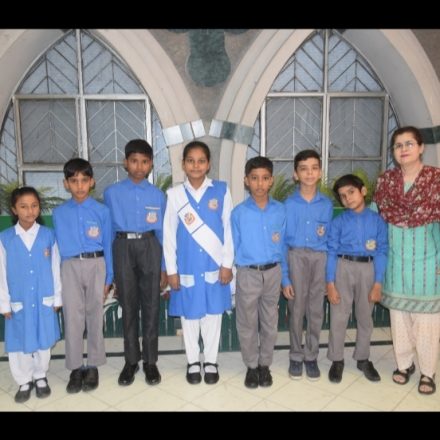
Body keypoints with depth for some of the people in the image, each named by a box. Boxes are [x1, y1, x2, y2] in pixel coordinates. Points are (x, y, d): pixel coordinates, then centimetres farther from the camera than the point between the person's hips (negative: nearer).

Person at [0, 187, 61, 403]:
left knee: (44, 341, 13)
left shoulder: (48, 235, -5)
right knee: (19, 343, 11)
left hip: (44, 300, 0)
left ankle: (40, 377, 34)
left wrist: (57, 298, 4)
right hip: (18, 302, 0)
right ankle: (24, 381, 31)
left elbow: (55, 268, 1)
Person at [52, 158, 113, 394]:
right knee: (72, 317, 5)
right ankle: (75, 368, 17)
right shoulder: (59, 213, 4)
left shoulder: (101, 211, 0)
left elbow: (108, 245, 2)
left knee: (95, 315, 7)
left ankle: (93, 366, 21)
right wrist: (56, 277, 3)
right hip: (70, 268, 1)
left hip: (96, 265, -1)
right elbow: (58, 246, 7)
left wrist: (108, 277, 1)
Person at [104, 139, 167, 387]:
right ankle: (131, 360, 25)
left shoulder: (157, 195, 3)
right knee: (129, 307, 10)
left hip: (150, 248, 0)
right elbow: (108, 230, 4)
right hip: (123, 248, 0)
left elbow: (162, 232, 5)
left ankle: (150, 361, 21)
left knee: (151, 306, 6)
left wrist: (164, 267, 4)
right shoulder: (112, 193, 2)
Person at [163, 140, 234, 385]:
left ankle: (210, 361, 29)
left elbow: (228, 229, -1)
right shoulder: (175, 194, -2)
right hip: (187, 267, 0)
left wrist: (227, 263, -3)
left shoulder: (221, 190, -2)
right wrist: (171, 269, -1)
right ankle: (193, 361, 30)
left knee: (213, 313, 11)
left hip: (214, 265, 0)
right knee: (189, 314, 12)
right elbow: (168, 234, 0)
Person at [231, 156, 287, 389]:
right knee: (247, 324, 9)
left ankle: (265, 364, 30)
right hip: (247, 274, -1)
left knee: (270, 322, 13)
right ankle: (251, 366, 27)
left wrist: (283, 273, 6)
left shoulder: (280, 210, -1)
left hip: (273, 272, 2)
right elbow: (233, 246, 0)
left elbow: (283, 244, 5)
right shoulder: (238, 212, -7)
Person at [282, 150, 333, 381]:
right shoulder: (288, 204, -4)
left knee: (316, 310, 9)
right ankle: (296, 356, 24)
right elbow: (281, 242, -3)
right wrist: (284, 277, -6)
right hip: (296, 257, -2)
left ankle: (311, 356, 26)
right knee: (296, 309, 7)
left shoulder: (327, 204, 3)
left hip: (320, 257, 2)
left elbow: (330, 240, 7)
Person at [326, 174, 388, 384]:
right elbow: (332, 253, -5)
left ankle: (362, 358, 32)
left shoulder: (377, 220, -2)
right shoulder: (338, 222, -4)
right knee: (338, 316, 5)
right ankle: (337, 360, 22)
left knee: (365, 317, 14)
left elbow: (381, 253, -2)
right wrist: (330, 283, -10)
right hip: (343, 268, -1)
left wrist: (378, 283, -7)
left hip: (367, 269, 1)